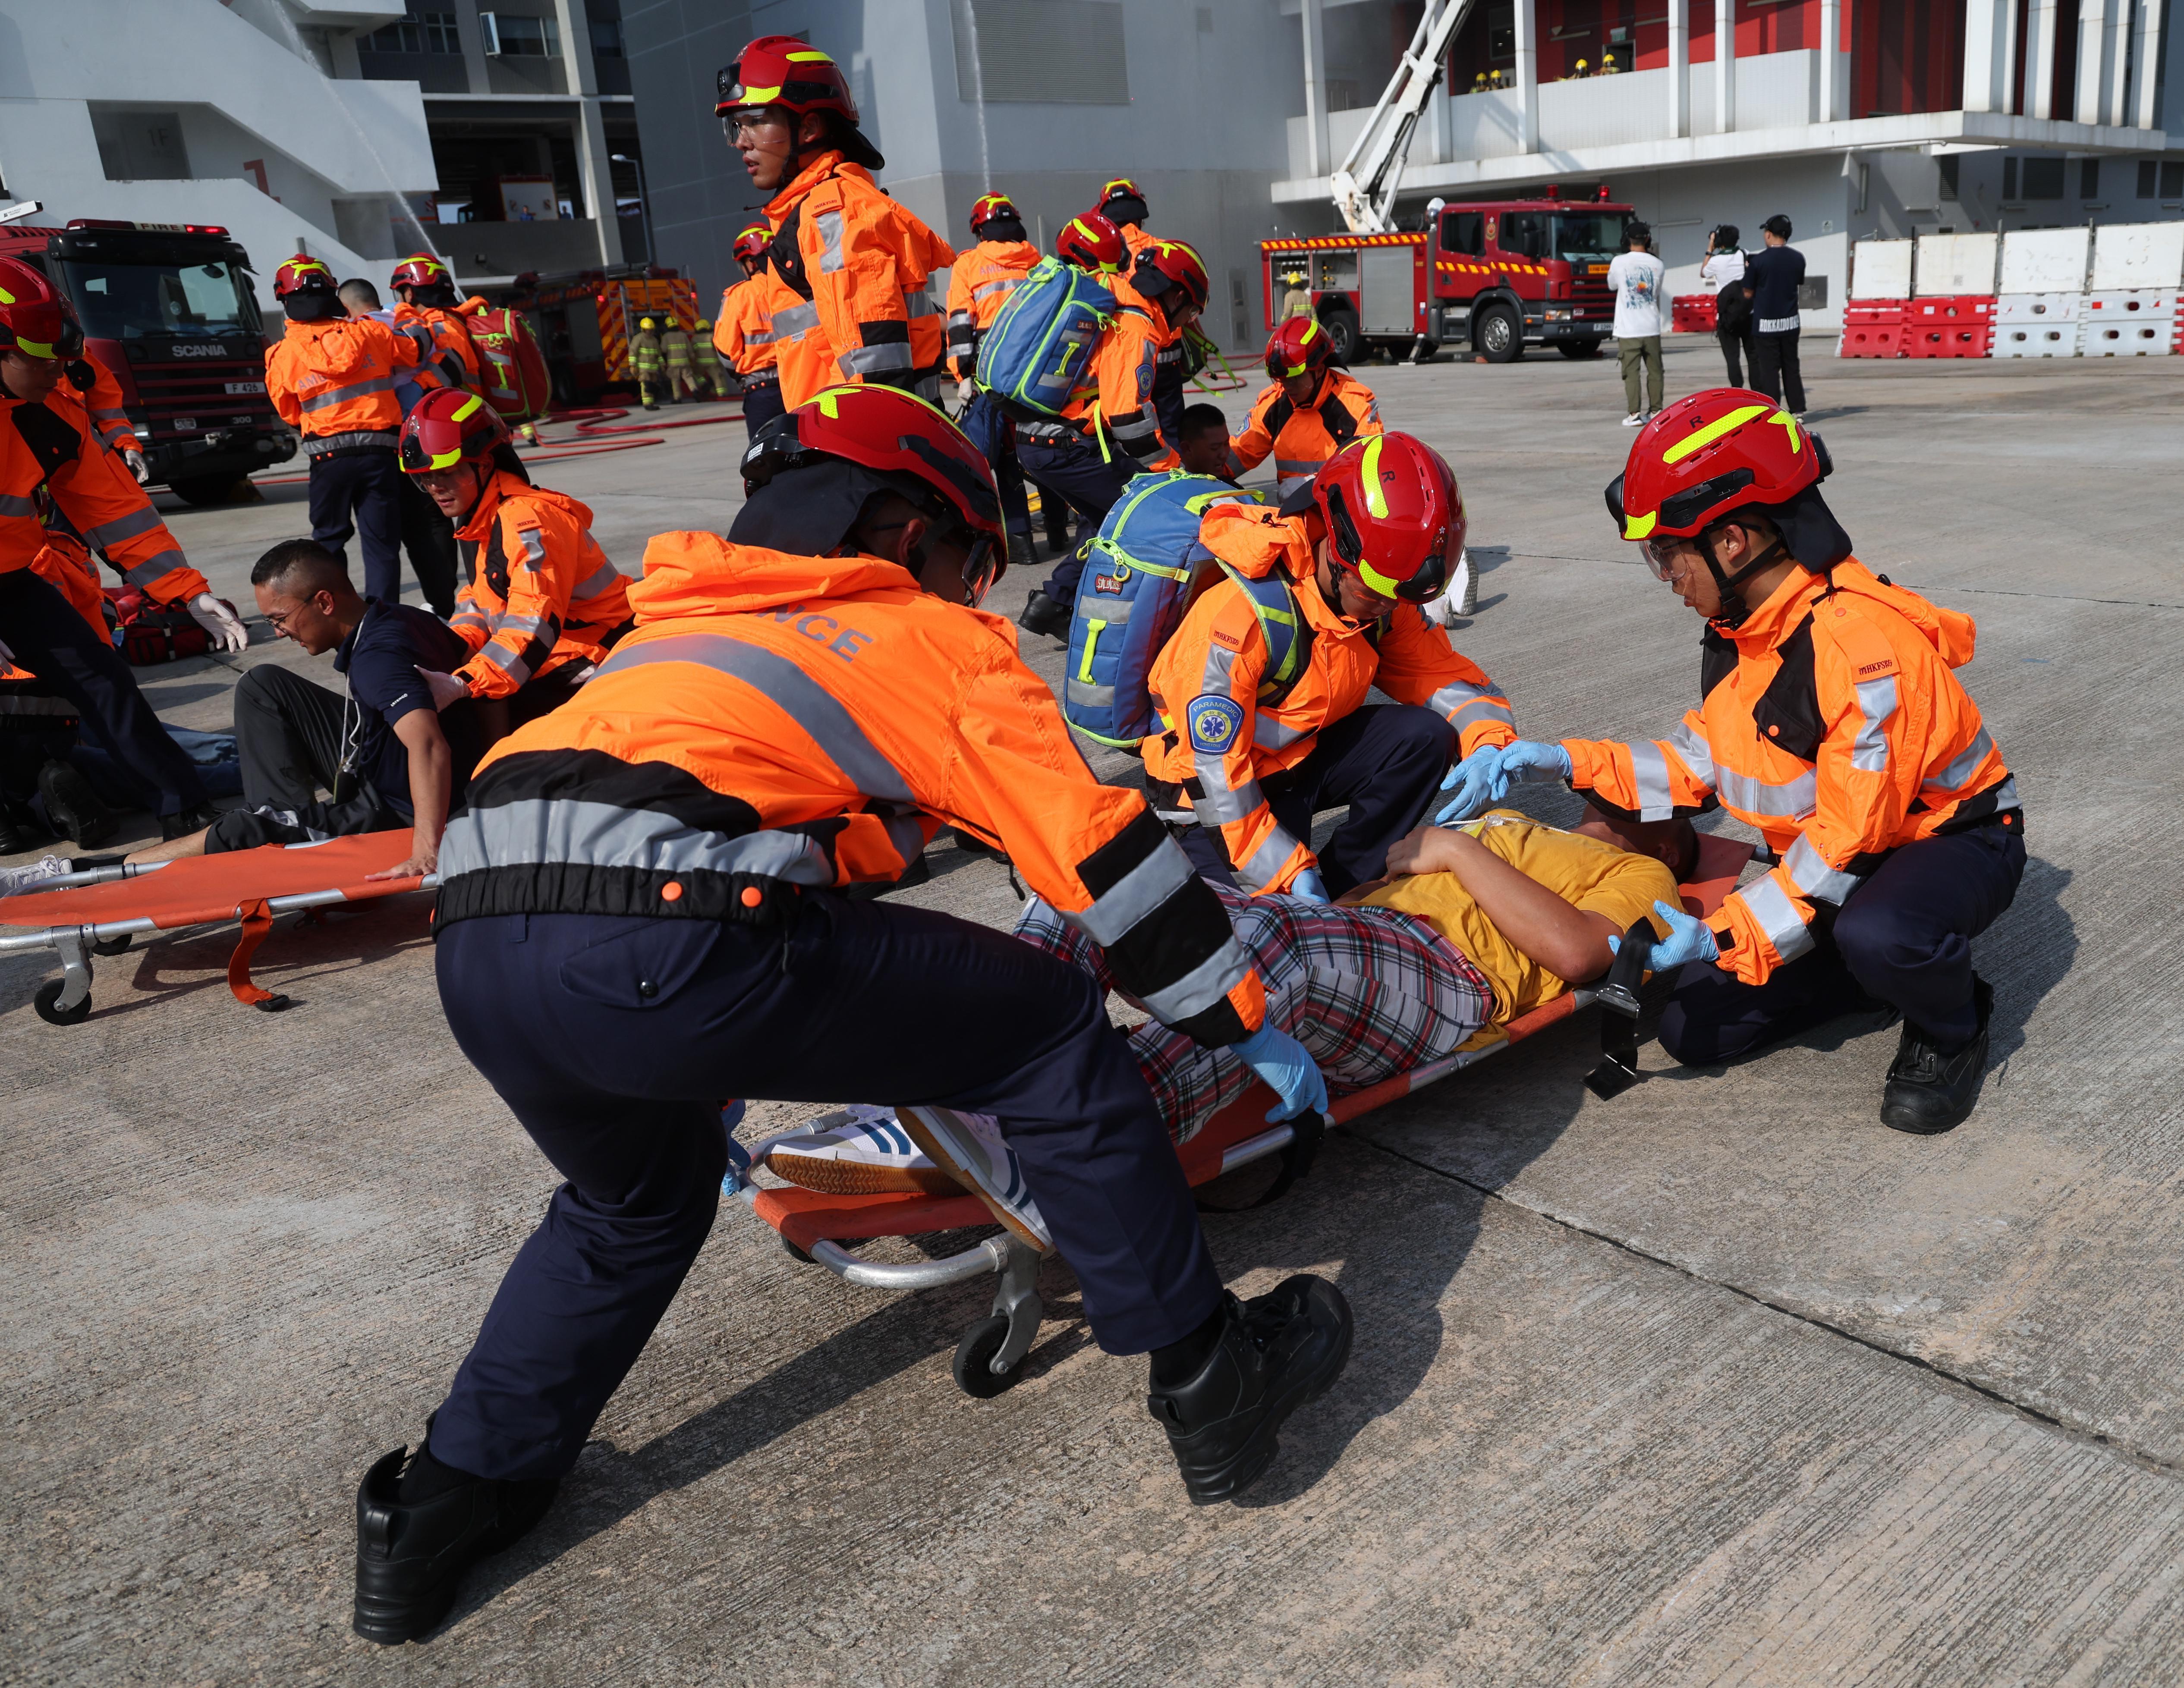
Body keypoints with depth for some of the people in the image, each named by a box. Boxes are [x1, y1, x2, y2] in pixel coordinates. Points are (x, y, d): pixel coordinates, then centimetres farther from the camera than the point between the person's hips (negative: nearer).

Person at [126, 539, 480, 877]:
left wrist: (427, 853, -54)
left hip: (396, 813, -10)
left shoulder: (378, 657, -31)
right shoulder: (395, 617, -3)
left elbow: (429, 746, -46)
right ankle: (287, 819, 2)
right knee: (263, 686, 9)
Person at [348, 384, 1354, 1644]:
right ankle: (1210, 1382, 17)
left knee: (635, 1204, 35)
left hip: (476, 952, 8)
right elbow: (1100, 849, 10)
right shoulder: (933, 637, 16)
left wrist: (702, 1083, 55)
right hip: (661, 950, -8)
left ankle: (447, 1509, 39)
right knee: (1051, 1032, 10)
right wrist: (1252, 1026, 20)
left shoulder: (683, 631, 36)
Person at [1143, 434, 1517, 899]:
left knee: (1423, 737, -15)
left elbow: (1444, 675, -1)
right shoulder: (1245, 614, -31)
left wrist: (1490, 743, -23)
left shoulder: (1383, 601, -9)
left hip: (1305, 751, 7)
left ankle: (1341, 888, -6)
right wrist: (1291, 872, -28)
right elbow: (1216, 771, -29)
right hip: (1217, 785, -7)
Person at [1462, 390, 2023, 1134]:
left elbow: (1852, 837, -30)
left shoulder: (1864, 645, -31)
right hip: (1832, 848, 8)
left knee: (1877, 932, -43)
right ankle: (1901, 964, 14)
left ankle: (1949, 1029, -6)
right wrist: (1569, 762, -4)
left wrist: (1726, 935, -33)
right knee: (1694, 1026, -4)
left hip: (1953, 840, -7)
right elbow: (1703, 762, 6)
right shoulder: (1744, 628, -3)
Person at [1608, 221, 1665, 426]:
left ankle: (1635, 413, -6)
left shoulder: (1619, 262, -7)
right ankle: (1656, 410, 15)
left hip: (1628, 329, -2)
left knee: (1631, 372, 0)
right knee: (1654, 371, 12)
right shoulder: (1658, 264, 1)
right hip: (1651, 327, 2)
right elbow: (1657, 293, 13)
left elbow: (1612, 286, 10)